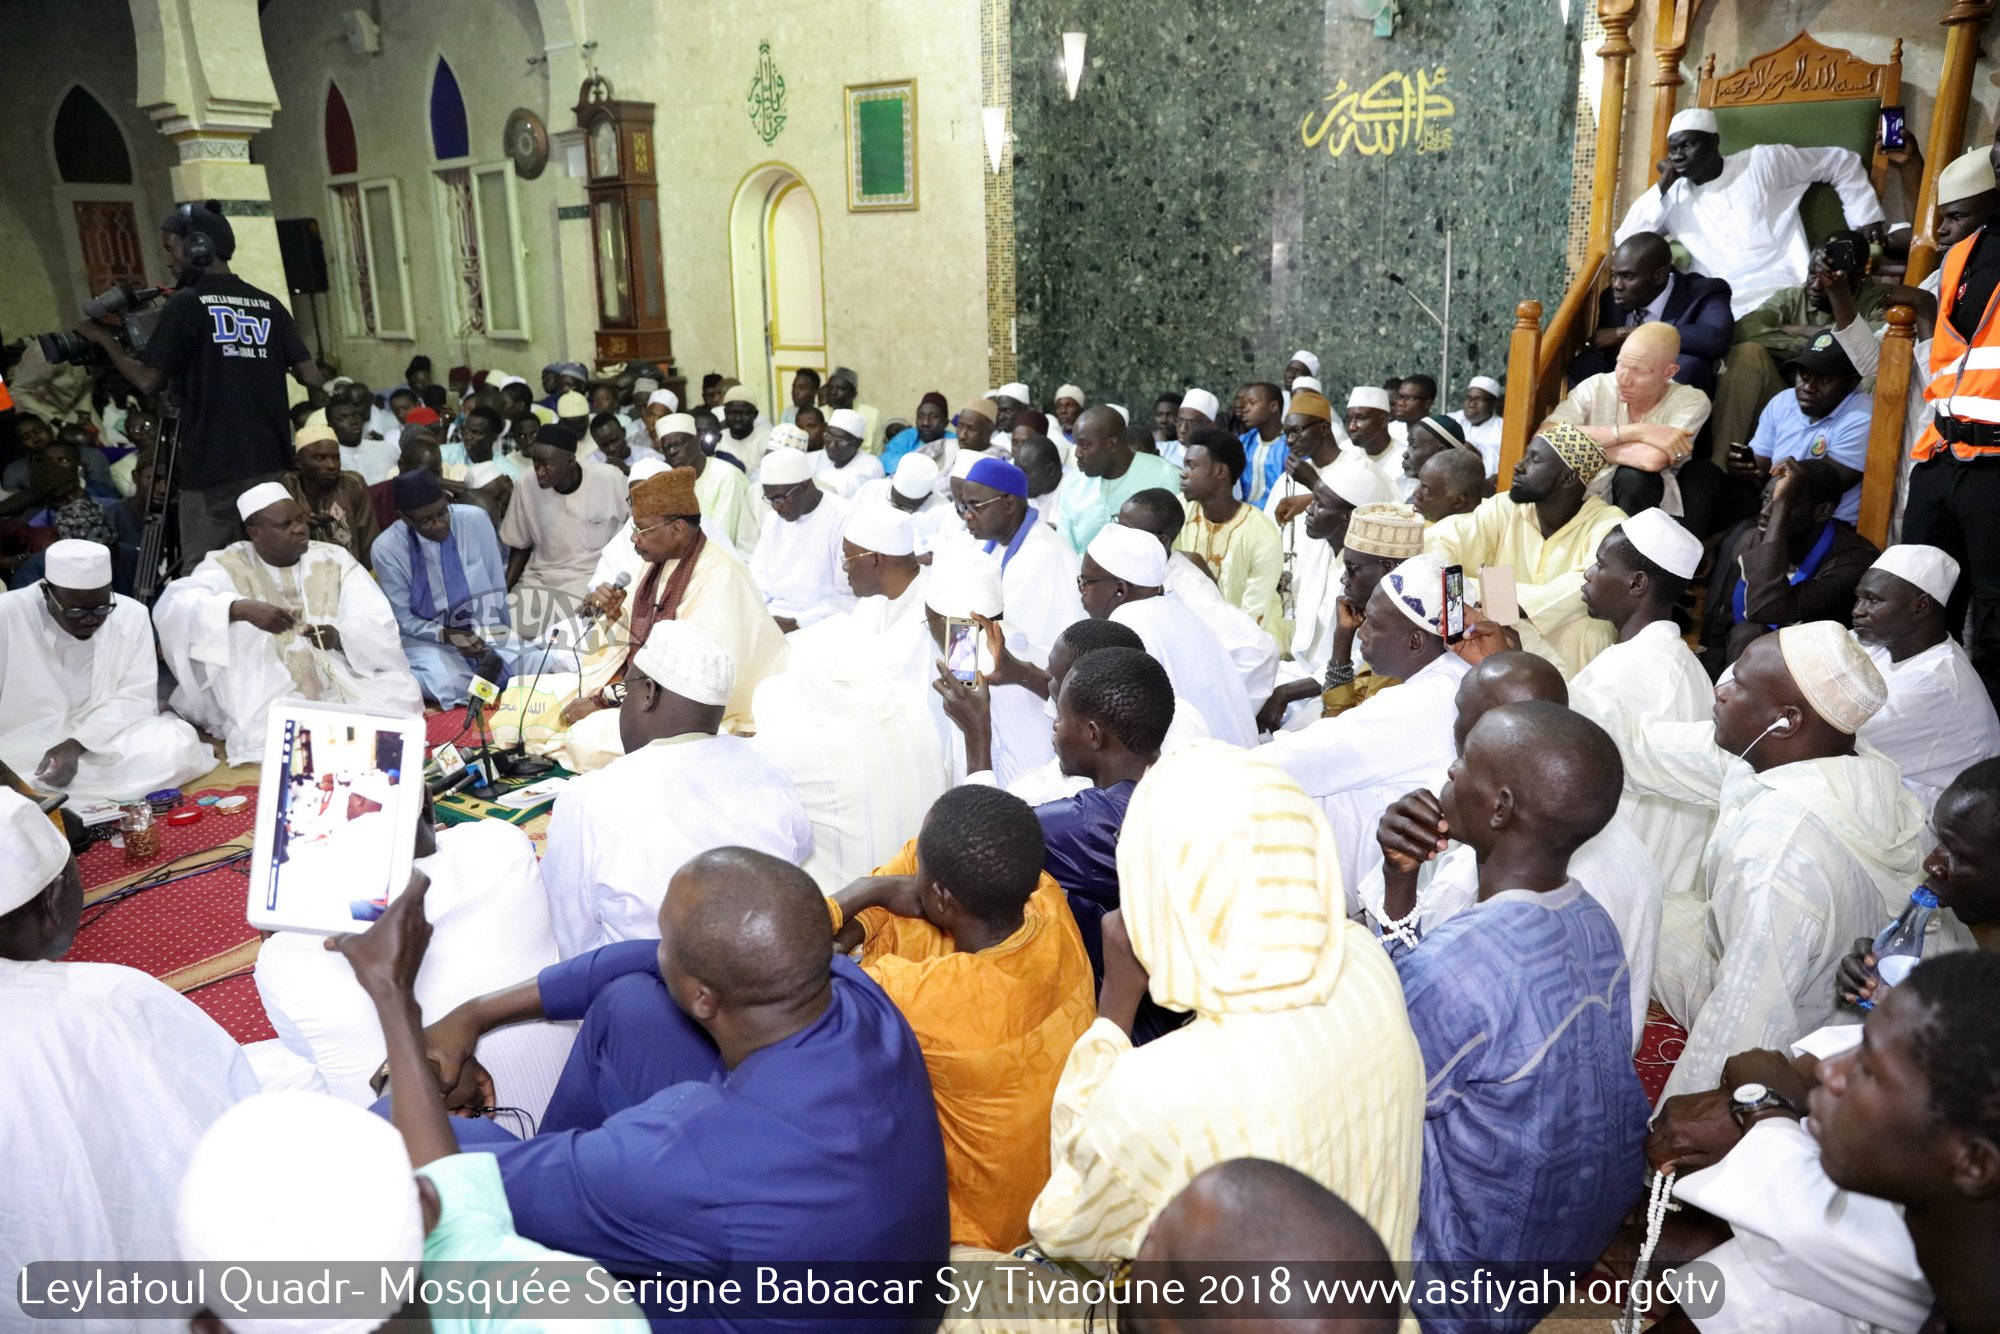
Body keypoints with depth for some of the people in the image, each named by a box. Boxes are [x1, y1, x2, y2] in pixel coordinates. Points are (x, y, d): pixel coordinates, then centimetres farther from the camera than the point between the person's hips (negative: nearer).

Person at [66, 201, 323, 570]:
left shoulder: (186, 304, -6)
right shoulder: (268, 304, 7)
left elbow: (149, 381, -7)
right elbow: (311, 377, 2)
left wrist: (105, 340, 9)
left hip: (212, 469, -5)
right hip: (270, 464, 5)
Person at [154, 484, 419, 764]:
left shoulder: (334, 559, 6)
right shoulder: (228, 567, -1)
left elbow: (382, 627, -2)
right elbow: (171, 607, -20)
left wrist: (340, 637, -25)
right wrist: (241, 608, -36)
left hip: (339, 688, 3)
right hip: (263, 697, -3)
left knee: (402, 696, -20)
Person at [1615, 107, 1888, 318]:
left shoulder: (1764, 161, 9)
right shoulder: (1674, 196, 15)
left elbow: (1843, 163, 18)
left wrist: (1866, 218, 11)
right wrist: (1662, 186, 4)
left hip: (1785, 297, -3)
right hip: (1723, 310, 3)